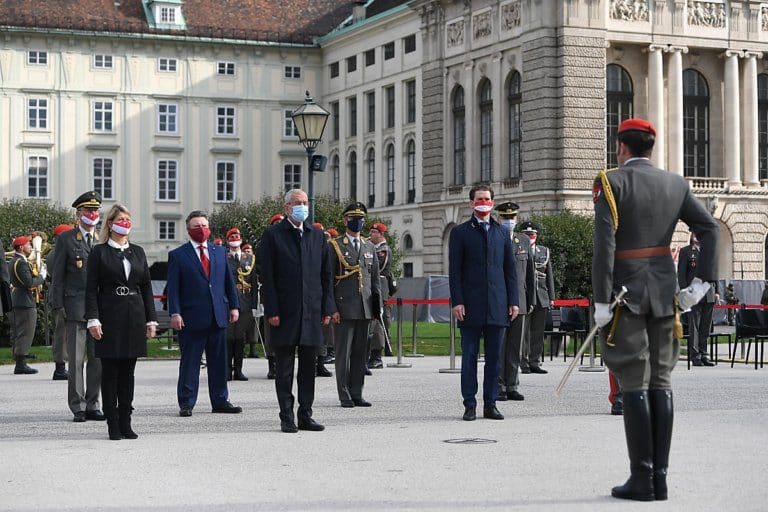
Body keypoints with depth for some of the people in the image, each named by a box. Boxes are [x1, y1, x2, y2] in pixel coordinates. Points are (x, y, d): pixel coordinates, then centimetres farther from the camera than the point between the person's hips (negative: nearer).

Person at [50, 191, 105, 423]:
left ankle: (92, 405, 14)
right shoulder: (66, 239, 2)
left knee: (98, 358, 6)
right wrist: (58, 306, -6)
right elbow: (57, 275, 1)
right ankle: (78, 407, 3)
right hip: (76, 306, -3)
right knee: (76, 360, -3)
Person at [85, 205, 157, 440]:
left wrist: (151, 320, 6)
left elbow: (147, 287, 12)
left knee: (128, 371, 7)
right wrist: (93, 319, -14)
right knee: (110, 371, -1)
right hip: (109, 316, -4)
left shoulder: (138, 252, 12)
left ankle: (126, 422, 12)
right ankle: (113, 424, 4)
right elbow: (91, 288, -4)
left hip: (134, 317, 4)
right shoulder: (99, 252, 0)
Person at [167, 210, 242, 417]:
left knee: (219, 361, 9)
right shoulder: (177, 255, 1)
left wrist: (234, 306, 9)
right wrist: (175, 313, -12)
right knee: (189, 362, 0)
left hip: (218, 316, 4)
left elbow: (229, 281, 16)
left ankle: (220, 401, 17)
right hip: (192, 318, -4)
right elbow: (173, 288, -4)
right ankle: (186, 403, 6)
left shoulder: (220, 251, 14)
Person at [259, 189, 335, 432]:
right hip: (285, 312, -4)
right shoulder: (273, 235, 0)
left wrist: (327, 308, 5)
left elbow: (326, 274, 13)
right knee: (284, 369, 1)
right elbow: (267, 276, -4)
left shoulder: (317, 235, 12)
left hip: (312, 311, 4)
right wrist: (272, 311, -11)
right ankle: (287, 418, 6)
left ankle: (305, 415, 14)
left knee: (309, 367, 7)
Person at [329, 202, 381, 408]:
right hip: (344, 308, -4)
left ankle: (357, 394, 13)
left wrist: (378, 307, 10)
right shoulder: (335, 246, 1)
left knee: (360, 353, 7)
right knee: (343, 352, -3)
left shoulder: (370, 247, 15)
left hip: (365, 309, 4)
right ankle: (345, 396, 3)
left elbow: (375, 280, 17)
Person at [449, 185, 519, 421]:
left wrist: (513, 301, 6)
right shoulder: (460, 232, 5)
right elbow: (454, 271, 0)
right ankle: (470, 405, 4)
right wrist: (457, 301, -9)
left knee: (494, 357, 5)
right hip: (471, 305, -3)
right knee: (469, 356, 0)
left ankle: (490, 404, 11)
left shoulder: (502, 232, 15)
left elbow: (510, 269, 14)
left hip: (497, 305, 3)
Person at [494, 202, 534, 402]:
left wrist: (530, 300, 11)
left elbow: (530, 273, 16)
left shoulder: (524, 242, 12)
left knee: (515, 347, 5)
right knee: (498, 346, -3)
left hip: (519, 302, 4)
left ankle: (512, 387, 11)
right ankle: (498, 387, 2)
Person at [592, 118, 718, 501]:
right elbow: (709, 228, -1)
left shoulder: (611, 182, -6)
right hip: (663, 293, 5)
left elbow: (604, 243, -16)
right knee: (660, 382, 8)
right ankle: (660, 478, 8)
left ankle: (642, 479, -2)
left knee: (635, 384, -3)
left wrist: (601, 302, -15)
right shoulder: (675, 184, 9)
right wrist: (700, 283, -1)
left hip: (625, 293, -5)